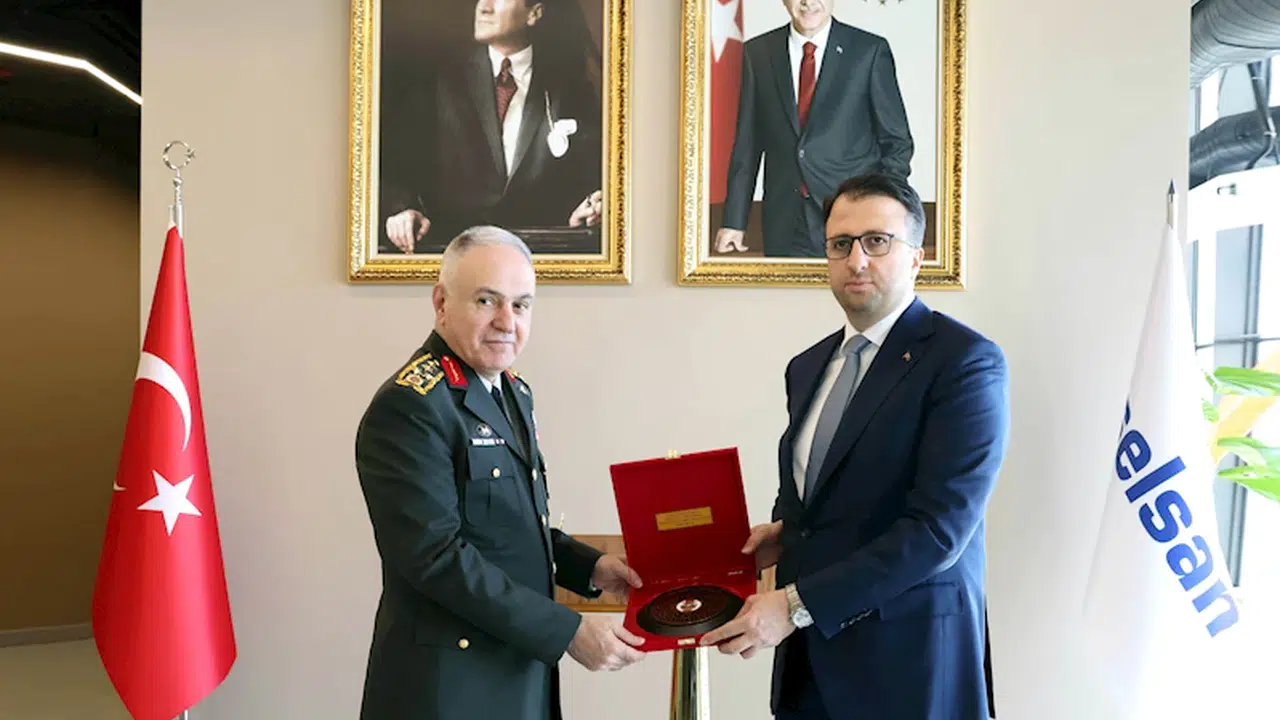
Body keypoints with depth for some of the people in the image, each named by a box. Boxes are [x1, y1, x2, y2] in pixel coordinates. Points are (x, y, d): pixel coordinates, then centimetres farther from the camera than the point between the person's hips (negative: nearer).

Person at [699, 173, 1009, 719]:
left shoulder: (965, 360, -13)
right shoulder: (807, 367, 9)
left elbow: (939, 526, -20)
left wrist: (797, 604, -22)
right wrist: (784, 532, -3)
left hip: (907, 652, -5)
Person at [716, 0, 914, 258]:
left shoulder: (870, 50, -1)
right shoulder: (757, 52, 6)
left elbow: (897, 141, 2)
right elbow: (747, 143, 7)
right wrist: (734, 220, 5)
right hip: (785, 225, 2)